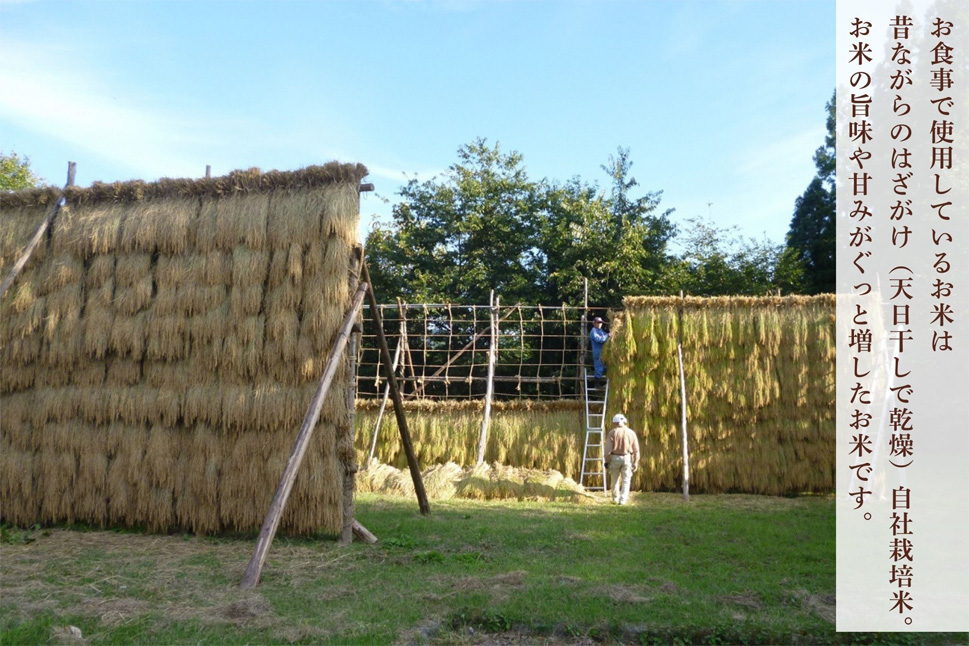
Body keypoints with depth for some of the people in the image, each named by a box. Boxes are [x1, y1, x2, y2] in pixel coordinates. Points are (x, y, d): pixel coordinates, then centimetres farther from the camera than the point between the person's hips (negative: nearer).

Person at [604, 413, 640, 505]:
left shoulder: (613, 432, -5)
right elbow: (636, 450, 2)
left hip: (615, 458, -1)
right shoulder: (631, 433, 3)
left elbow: (608, 448, -8)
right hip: (627, 458, 1)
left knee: (615, 479, 15)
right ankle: (623, 500, -3)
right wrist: (635, 463, 6)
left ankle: (615, 498, 26)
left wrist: (607, 461, -1)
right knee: (626, 480, 5)